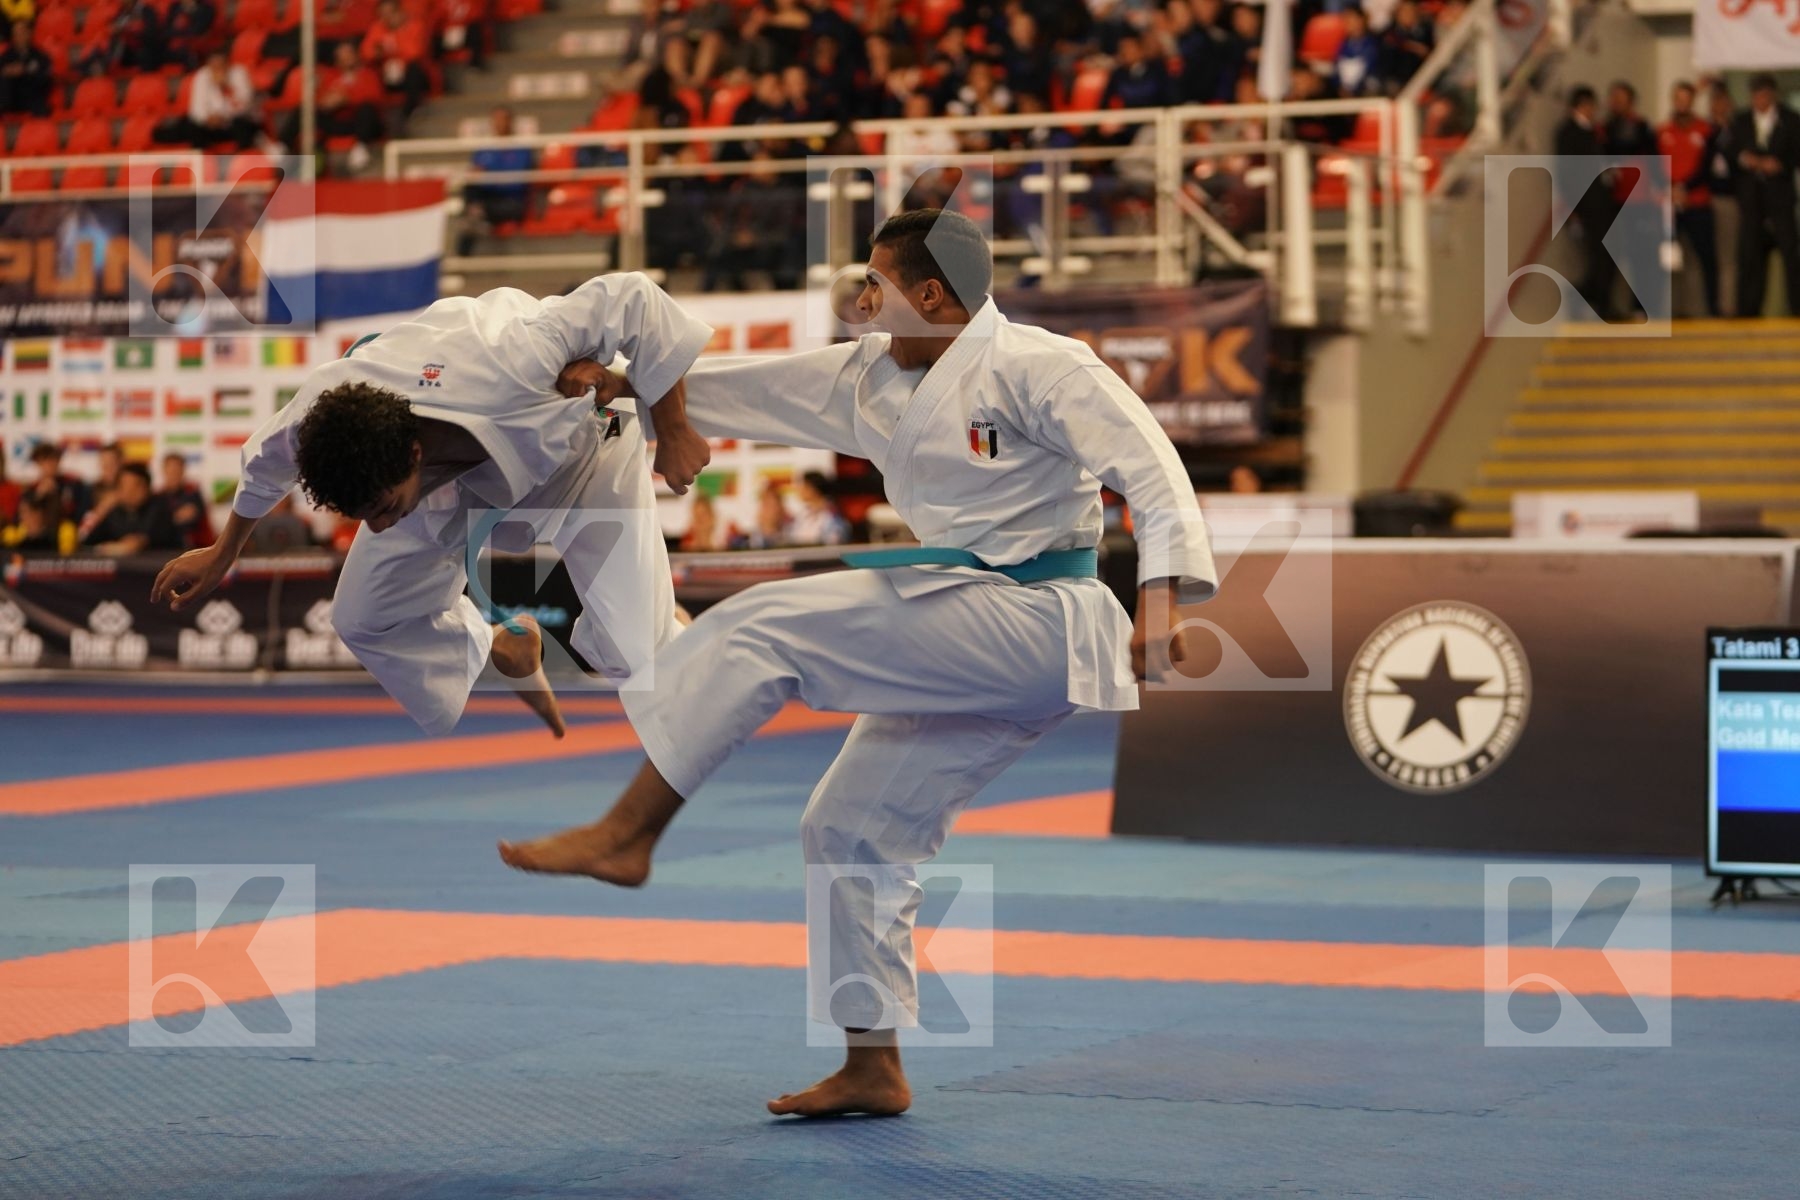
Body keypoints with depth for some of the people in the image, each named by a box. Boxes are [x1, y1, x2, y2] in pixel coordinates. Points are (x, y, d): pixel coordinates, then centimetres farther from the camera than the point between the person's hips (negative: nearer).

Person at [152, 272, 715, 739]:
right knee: (363, 619, 2)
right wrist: (221, 555, 14)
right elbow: (268, 460, -5)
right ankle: (503, 647, 31)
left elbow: (632, 298, -38)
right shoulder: (321, 415, -34)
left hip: (574, 439, -4)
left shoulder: (503, 374, -51)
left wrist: (673, 434, -27)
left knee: (632, 651, -13)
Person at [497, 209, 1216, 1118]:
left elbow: (1145, 462, -19)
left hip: (1031, 626, -10)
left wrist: (1161, 599, -31)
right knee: (853, 826, 12)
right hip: (964, 646, 10)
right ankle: (873, 1069, 20)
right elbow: (750, 393, 19)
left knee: (764, 626, -17)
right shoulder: (876, 377, 15)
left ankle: (627, 833, -13)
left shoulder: (1034, 367, -11)